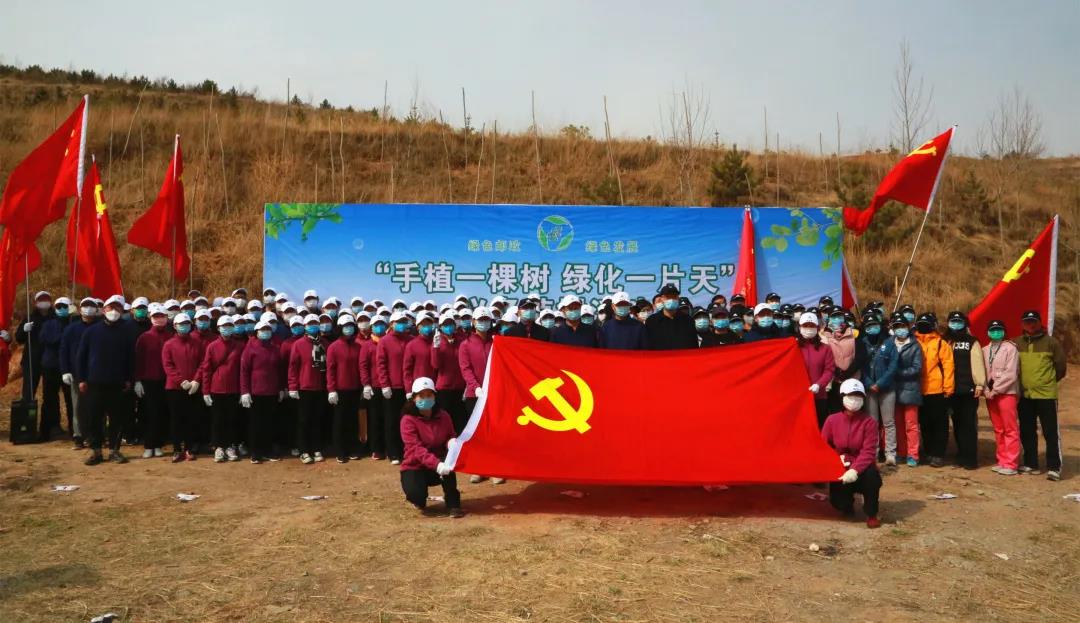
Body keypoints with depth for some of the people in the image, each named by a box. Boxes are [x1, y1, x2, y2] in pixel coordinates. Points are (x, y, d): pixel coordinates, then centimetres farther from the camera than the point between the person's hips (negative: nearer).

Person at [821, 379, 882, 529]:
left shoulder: (869, 422, -11)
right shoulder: (832, 420, -4)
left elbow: (868, 452, -19)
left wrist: (855, 470, -35)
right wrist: (836, 458, -18)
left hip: (862, 468, -1)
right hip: (840, 469, 1)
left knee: (871, 474, -36)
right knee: (837, 500, -21)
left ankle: (871, 514, -11)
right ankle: (847, 506, 22)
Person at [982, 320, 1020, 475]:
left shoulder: (1010, 348, -5)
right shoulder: (985, 350, 11)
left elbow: (1011, 374, -12)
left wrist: (995, 390, -13)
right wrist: (986, 389, -5)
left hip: (1006, 393, -6)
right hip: (990, 393, 6)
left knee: (1010, 429, -4)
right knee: (998, 429, 11)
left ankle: (1011, 464, -3)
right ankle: (1002, 461, 17)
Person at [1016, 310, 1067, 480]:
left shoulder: (1051, 342, -4)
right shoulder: (1017, 344, 6)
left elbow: (1060, 367, 1)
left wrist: (1048, 381, 9)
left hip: (1047, 394, -4)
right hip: (1024, 395, 4)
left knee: (1051, 432, -3)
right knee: (1027, 432, 11)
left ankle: (1054, 467, 2)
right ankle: (1031, 464, 21)